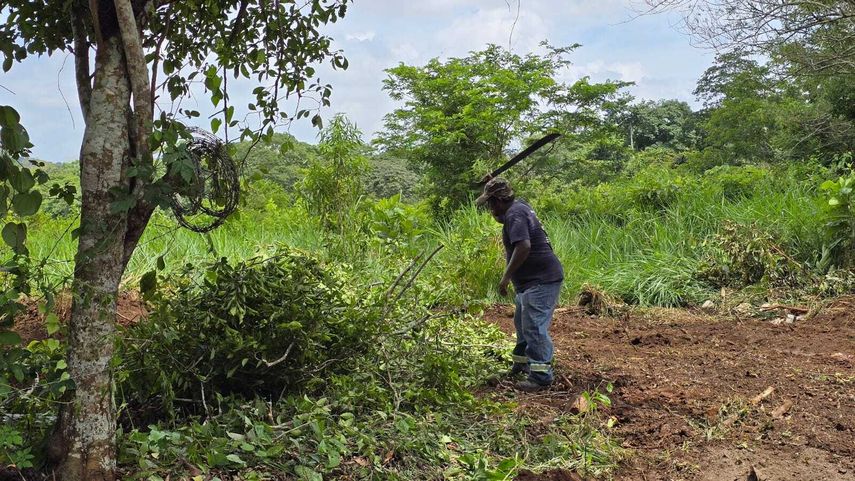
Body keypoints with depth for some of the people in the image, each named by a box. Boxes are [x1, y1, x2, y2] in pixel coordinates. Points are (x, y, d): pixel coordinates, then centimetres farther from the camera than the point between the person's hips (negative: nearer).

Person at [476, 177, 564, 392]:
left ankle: (541, 377, -3)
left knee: (534, 327, -8)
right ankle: (521, 366, 34)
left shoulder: (514, 214, -18)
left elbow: (523, 246, -30)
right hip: (532, 280, 11)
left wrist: (506, 276, -25)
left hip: (541, 280, -11)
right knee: (523, 324, 21)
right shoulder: (519, 207, 13)